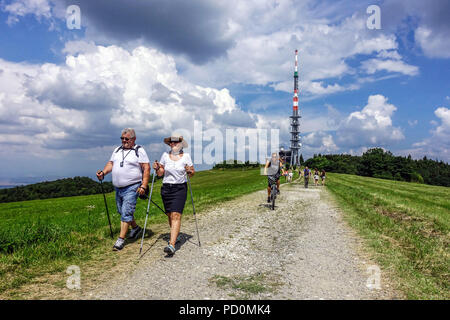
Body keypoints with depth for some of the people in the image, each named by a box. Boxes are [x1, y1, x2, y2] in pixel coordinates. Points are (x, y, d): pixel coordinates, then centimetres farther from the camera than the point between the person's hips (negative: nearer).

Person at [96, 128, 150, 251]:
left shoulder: (139, 151, -4)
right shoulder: (117, 150, 16)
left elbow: (146, 169, -9)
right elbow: (110, 163, 17)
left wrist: (143, 186, -18)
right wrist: (103, 172, -4)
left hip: (132, 187, -7)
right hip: (118, 188, 7)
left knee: (126, 212, -10)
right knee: (121, 212, 16)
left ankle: (121, 239, -3)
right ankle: (135, 228, 36)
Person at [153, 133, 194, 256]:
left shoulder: (186, 156, 0)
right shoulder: (165, 155, 5)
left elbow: (192, 173, 4)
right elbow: (160, 174, 9)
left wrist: (190, 171, -17)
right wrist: (156, 168, -11)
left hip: (180, 188, -3)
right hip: (166, 188, 3)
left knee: (176, 215, -13)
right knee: (170, 215, 12)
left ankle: (171, 245, -18)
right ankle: (176, 236, 36)